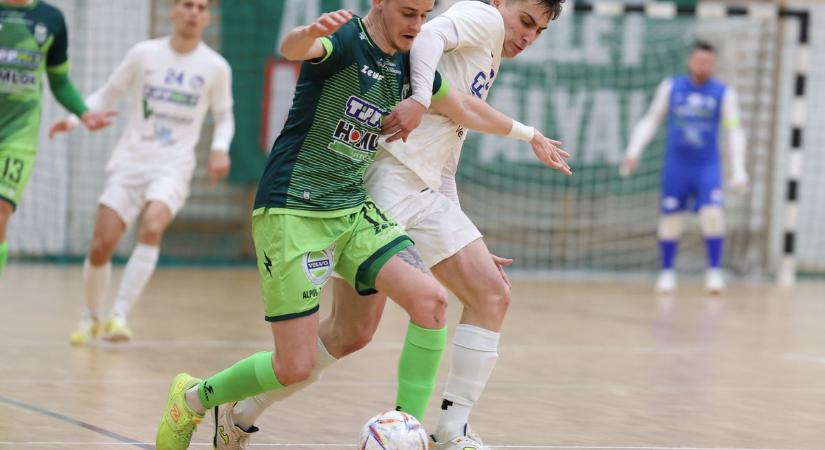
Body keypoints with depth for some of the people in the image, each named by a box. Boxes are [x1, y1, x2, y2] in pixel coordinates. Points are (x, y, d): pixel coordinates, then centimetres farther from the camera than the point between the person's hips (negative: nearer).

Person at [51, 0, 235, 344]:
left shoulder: (215, 67, 1)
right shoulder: (144, 54, 1)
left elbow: (224, 116, 14)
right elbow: (108, 94, 11)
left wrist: (220, 148, -5)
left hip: (172, 167, -1)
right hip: (129, 161, 1)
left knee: (152, 227, -30)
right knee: (101, 245, -7)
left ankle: (119, 316, -26)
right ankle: (90, 318, 20)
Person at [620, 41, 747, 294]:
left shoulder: (723, 93, 0)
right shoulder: (671, 88, 4)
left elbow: (734, 131, 1)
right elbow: (651, 120, 12)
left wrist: (738, 169, -6)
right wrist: (633, 151, 3)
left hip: (708, 166, -1)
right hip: (676, 166, 1)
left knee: (712, 214, -17)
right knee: (670, 218, 2)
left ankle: (714, 271, -9)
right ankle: (667, 272, 16)